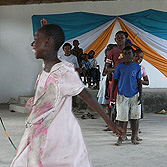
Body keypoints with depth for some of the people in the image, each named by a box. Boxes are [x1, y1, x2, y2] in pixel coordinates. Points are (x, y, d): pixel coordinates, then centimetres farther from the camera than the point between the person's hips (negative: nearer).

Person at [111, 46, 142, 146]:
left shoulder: (137, 67, 2)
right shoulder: (120, 66, 1)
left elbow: (139, 82, 5)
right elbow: (115, 80, 7)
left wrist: (140, 95, 0)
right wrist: (112, 93, 4)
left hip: (134, 95, 1)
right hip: (122, 95, -1)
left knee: (134, 117, 7)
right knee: (122, 118, 0)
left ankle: (134, 138, 19)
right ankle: (120, 138, 11)